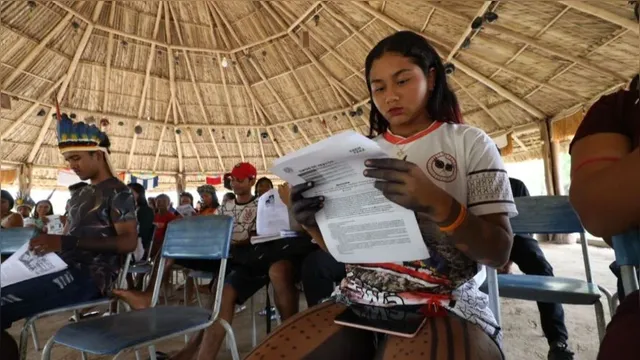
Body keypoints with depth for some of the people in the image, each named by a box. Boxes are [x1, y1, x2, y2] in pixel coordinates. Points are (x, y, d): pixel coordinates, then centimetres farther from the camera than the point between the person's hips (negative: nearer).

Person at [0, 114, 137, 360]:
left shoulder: (118, 193, -7)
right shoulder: (80, 195, 21)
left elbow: (128, 242, -18)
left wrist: (66, 243, -25)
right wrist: (49, 243, 1)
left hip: (89, 276, -9)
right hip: (66, 268, 9)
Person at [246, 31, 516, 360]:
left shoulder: (469, 143, 1)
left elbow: (499, 252, -5)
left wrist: (436, 202, -23)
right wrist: (314, 225, -10)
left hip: (443, 305, -2)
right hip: (357, 301, 3)